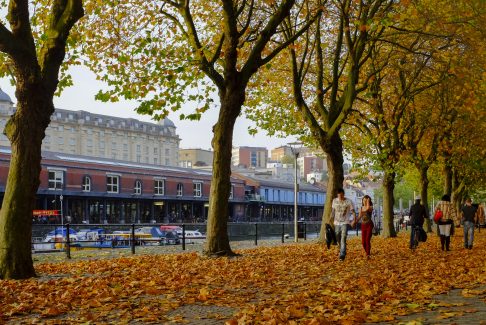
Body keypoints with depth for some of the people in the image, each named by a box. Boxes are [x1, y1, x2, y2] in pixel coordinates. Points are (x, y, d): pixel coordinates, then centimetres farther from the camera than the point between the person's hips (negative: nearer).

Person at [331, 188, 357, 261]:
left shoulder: (348, 202, -8)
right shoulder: (334, 201, 4)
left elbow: (353, 211, -7)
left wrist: (354, 220, -21)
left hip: (344, 223, -4)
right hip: (336, 223, 4)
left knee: (343, 239, -15)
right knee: (338, 239, 13)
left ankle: (342, 255, -19)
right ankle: (342, 251, 38)